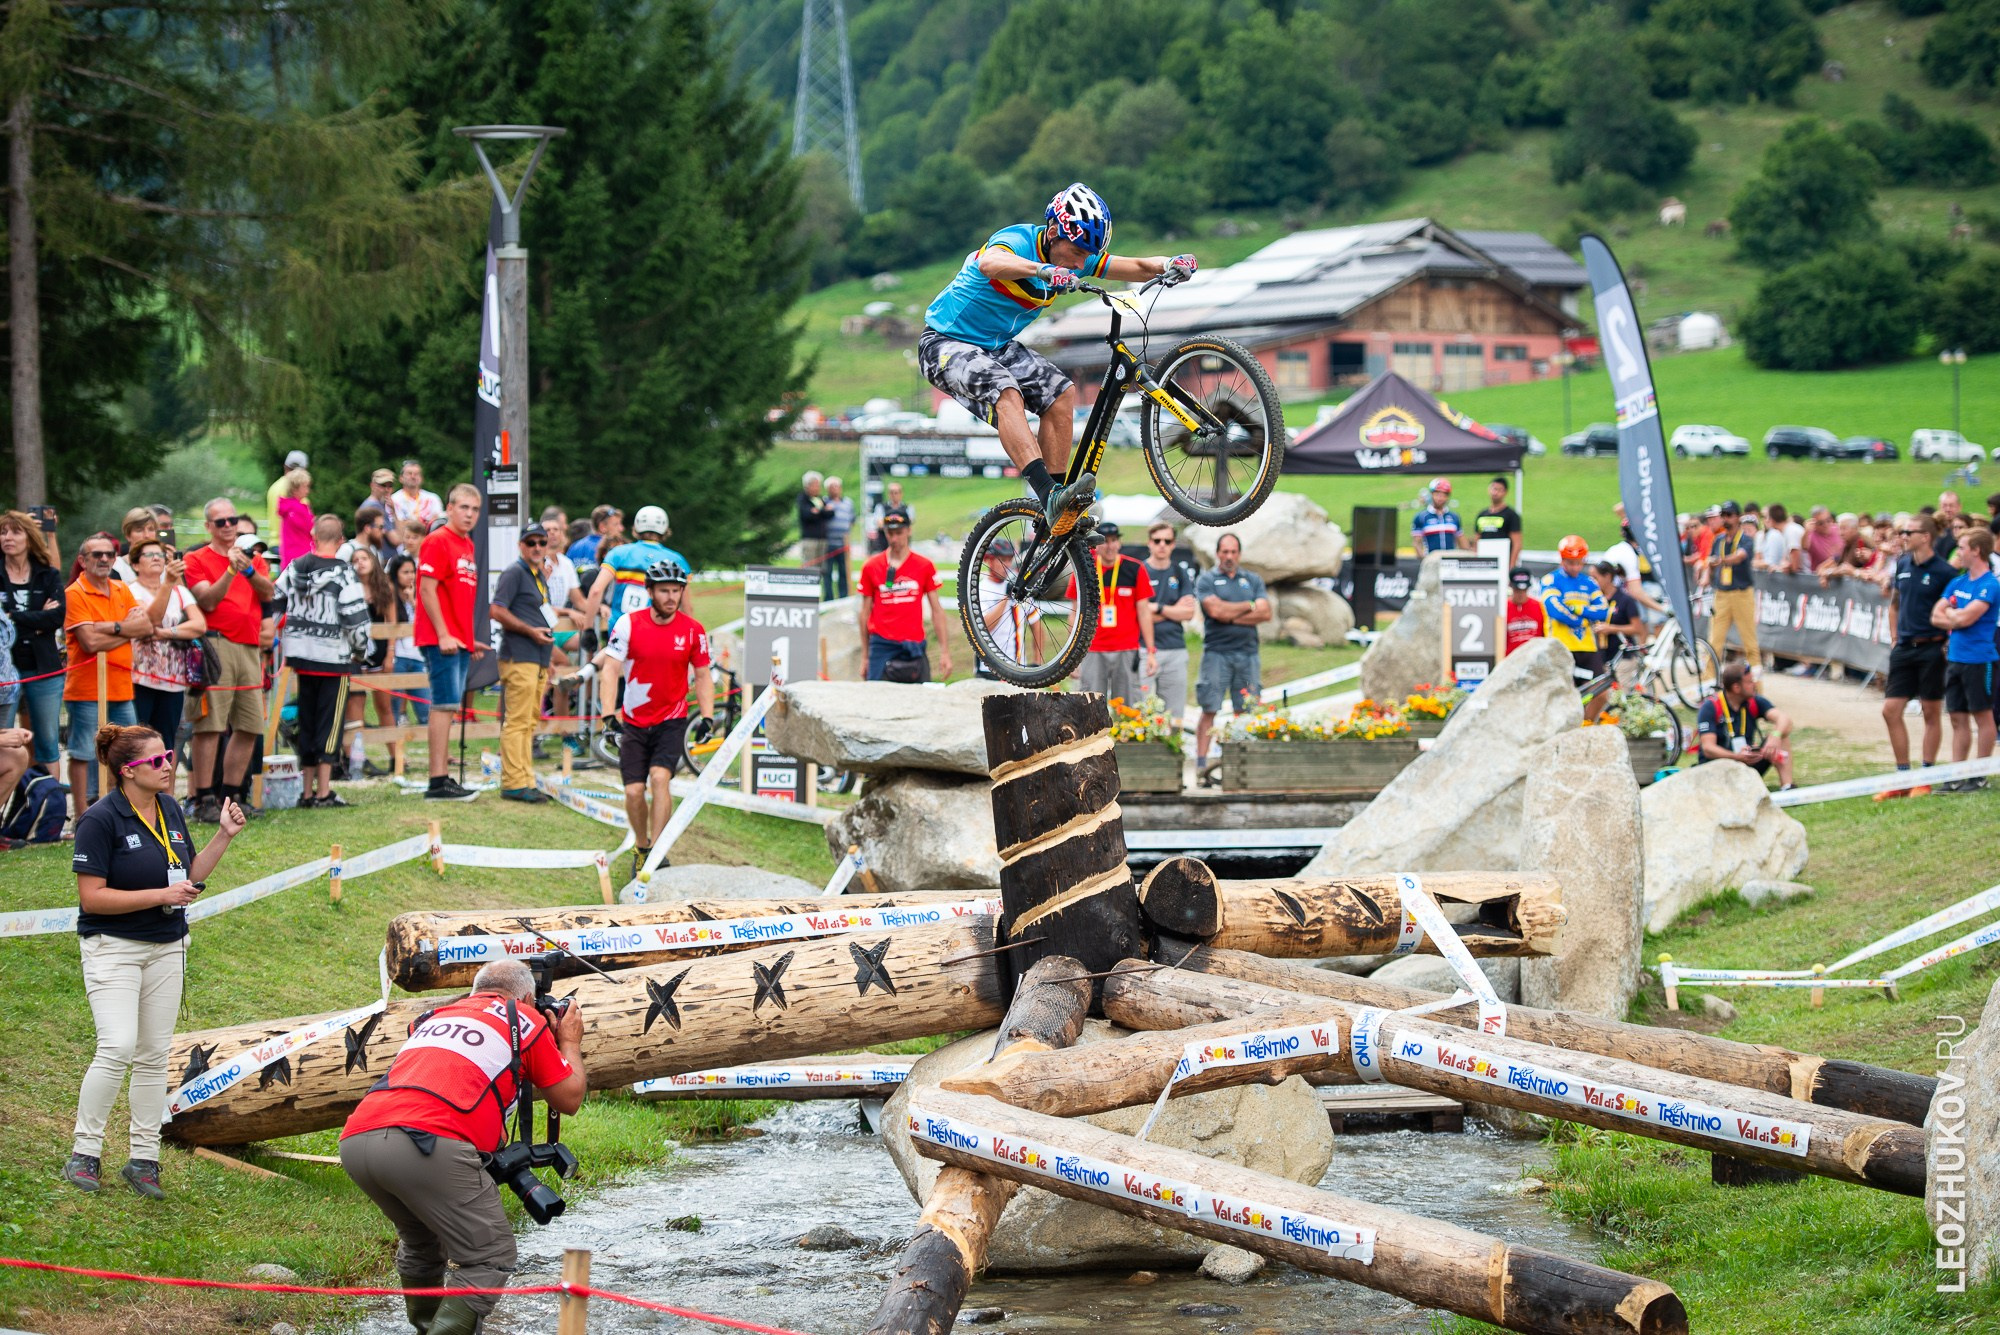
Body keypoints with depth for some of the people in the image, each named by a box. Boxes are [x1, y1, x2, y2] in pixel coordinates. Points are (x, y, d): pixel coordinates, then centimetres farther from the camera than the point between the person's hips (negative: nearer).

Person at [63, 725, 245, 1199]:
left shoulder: (172, 811, 6)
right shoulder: (101, 820, -15)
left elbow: (190, 876, 16)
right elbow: (91, 897, -18)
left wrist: (224, 835, 3)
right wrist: (161, 896, -20)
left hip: (166, 947, 7)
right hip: (113, 947, -7)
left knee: (154, 1055, 8)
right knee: (117, 1048, -18)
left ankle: (143, 1160, 15)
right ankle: (84, 1152, -4)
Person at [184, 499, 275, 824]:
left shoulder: (254, 558, 18)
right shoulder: (198, 559, 3)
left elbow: (269, 593, 2)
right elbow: (208, 600, -10)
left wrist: (249, 569, -13)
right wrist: (231, 570, -17)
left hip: (250, 647, 6)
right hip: (218, 645, -6)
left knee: (250, 726, 7)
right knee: (210, 724, -10)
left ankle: (231, 794, 18)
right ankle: (205, 800, -9)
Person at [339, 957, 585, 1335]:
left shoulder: (434, 1017, 33)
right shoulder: (525, 1019, 18)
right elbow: (569, 1100, 25)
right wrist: (570, 1042, 42)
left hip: (355, 1140, 7)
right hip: (429, 1141, -7)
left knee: (420, 1243, 30)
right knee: (491, 1258, 3)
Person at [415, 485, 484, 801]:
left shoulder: (468, 546, 17)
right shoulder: (438, 542, -9)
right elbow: (428, 590, -14)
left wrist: (470, 639, 21)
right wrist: (443, 635, -19)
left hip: (459, 642, 9)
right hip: (440, 640, -9)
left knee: (449, 707, 10)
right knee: (446, 704, -12)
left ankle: (442, 778, 13)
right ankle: (438, 781, -13)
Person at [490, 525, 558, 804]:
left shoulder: (541, 576, 21)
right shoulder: (514, 573, -7)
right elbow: (496, 611, -16)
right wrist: (531, 631, -17)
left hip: (538, 659, 10)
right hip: (519, 658, -10)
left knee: (529, 723, 12)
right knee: (517, 721, -10)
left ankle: (525, 782, 16)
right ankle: (514, 783, -11)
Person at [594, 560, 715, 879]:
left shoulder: (693, 630, -6)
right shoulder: (629, 624, -10)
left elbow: (702, 676, 4)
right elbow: (610, 670, -14)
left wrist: (707, 717, -8)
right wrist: (609, 715, -26)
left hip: (672, 722, -1)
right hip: (634, 723, 1)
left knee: (660, 777, -22)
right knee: (634, 791, -3)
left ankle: (659, 853, -19)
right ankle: (641, 849, 23)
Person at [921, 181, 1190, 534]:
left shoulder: (1077, 259, -4)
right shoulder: (1016, 241, -26)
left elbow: (1140, 268, -3)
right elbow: (990, 263, -51)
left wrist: (1170, 264, -26)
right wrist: (1044, 271, -68)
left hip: (998, 346, 8)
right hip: (947, 344, -8)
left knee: (1061, 394, -12)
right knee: (1008, 395, -32)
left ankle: (1056, 513, -10)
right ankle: (1050, 496, -44)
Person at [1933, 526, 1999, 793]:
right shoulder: (1957, 583, 12)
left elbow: (1965, 617, -20)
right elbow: (1936, 617, 7)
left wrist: (1948, 613, -1)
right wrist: (1958, 619, -9)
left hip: (1978, 658, -7)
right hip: (1955, 657, 7)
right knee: (1958, 718, 9)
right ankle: (1956, 777, 12)